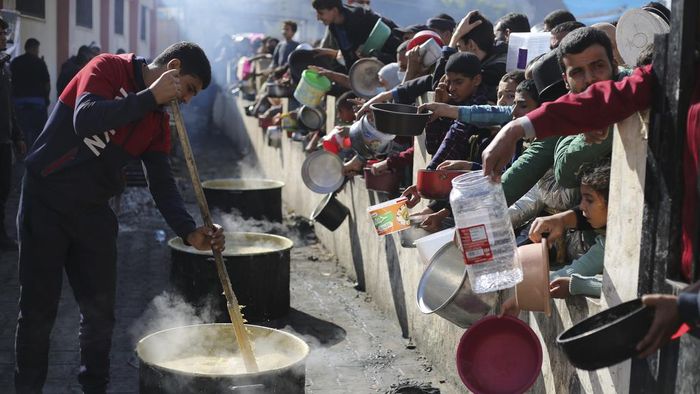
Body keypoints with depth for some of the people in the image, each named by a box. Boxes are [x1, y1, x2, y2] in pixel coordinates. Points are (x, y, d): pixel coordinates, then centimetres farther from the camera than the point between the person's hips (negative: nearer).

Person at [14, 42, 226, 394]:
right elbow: (85, 121, -29)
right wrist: (150, 97, -28)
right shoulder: (108, 68, -12)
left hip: (94, 210, 6)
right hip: (46, 202, -6)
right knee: (38, 309, 2)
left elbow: (162, 183, 1)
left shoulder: (158, 121, 6)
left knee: (100, 311, 8)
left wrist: (189, 231, -14)